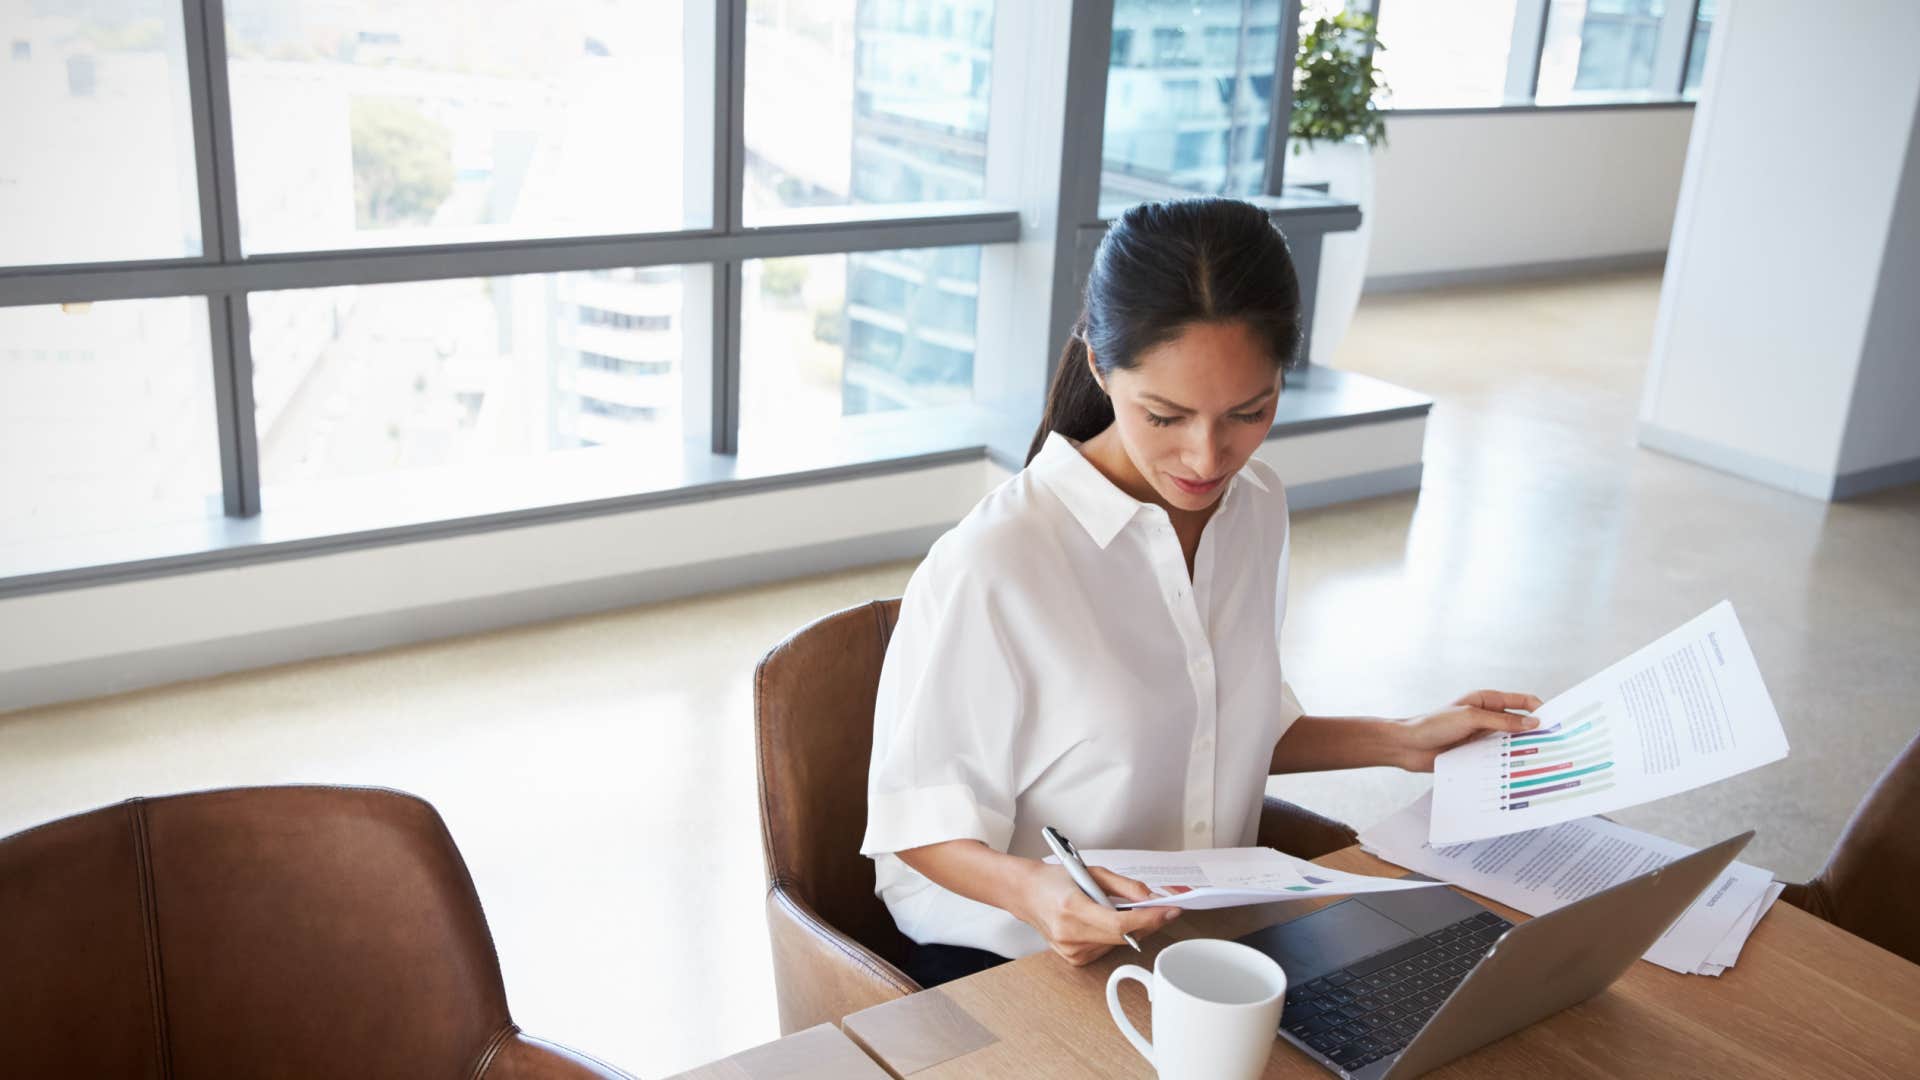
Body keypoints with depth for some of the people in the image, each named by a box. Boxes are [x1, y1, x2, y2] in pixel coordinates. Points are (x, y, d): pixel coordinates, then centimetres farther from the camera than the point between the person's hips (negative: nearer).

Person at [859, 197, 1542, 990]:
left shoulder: (1257, 505, 3)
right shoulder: (991, 567, -23)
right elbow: (917, 814, -13)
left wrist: (1405, 742, 13)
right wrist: (1028, 889, -31)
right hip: (1002, 957, -6)